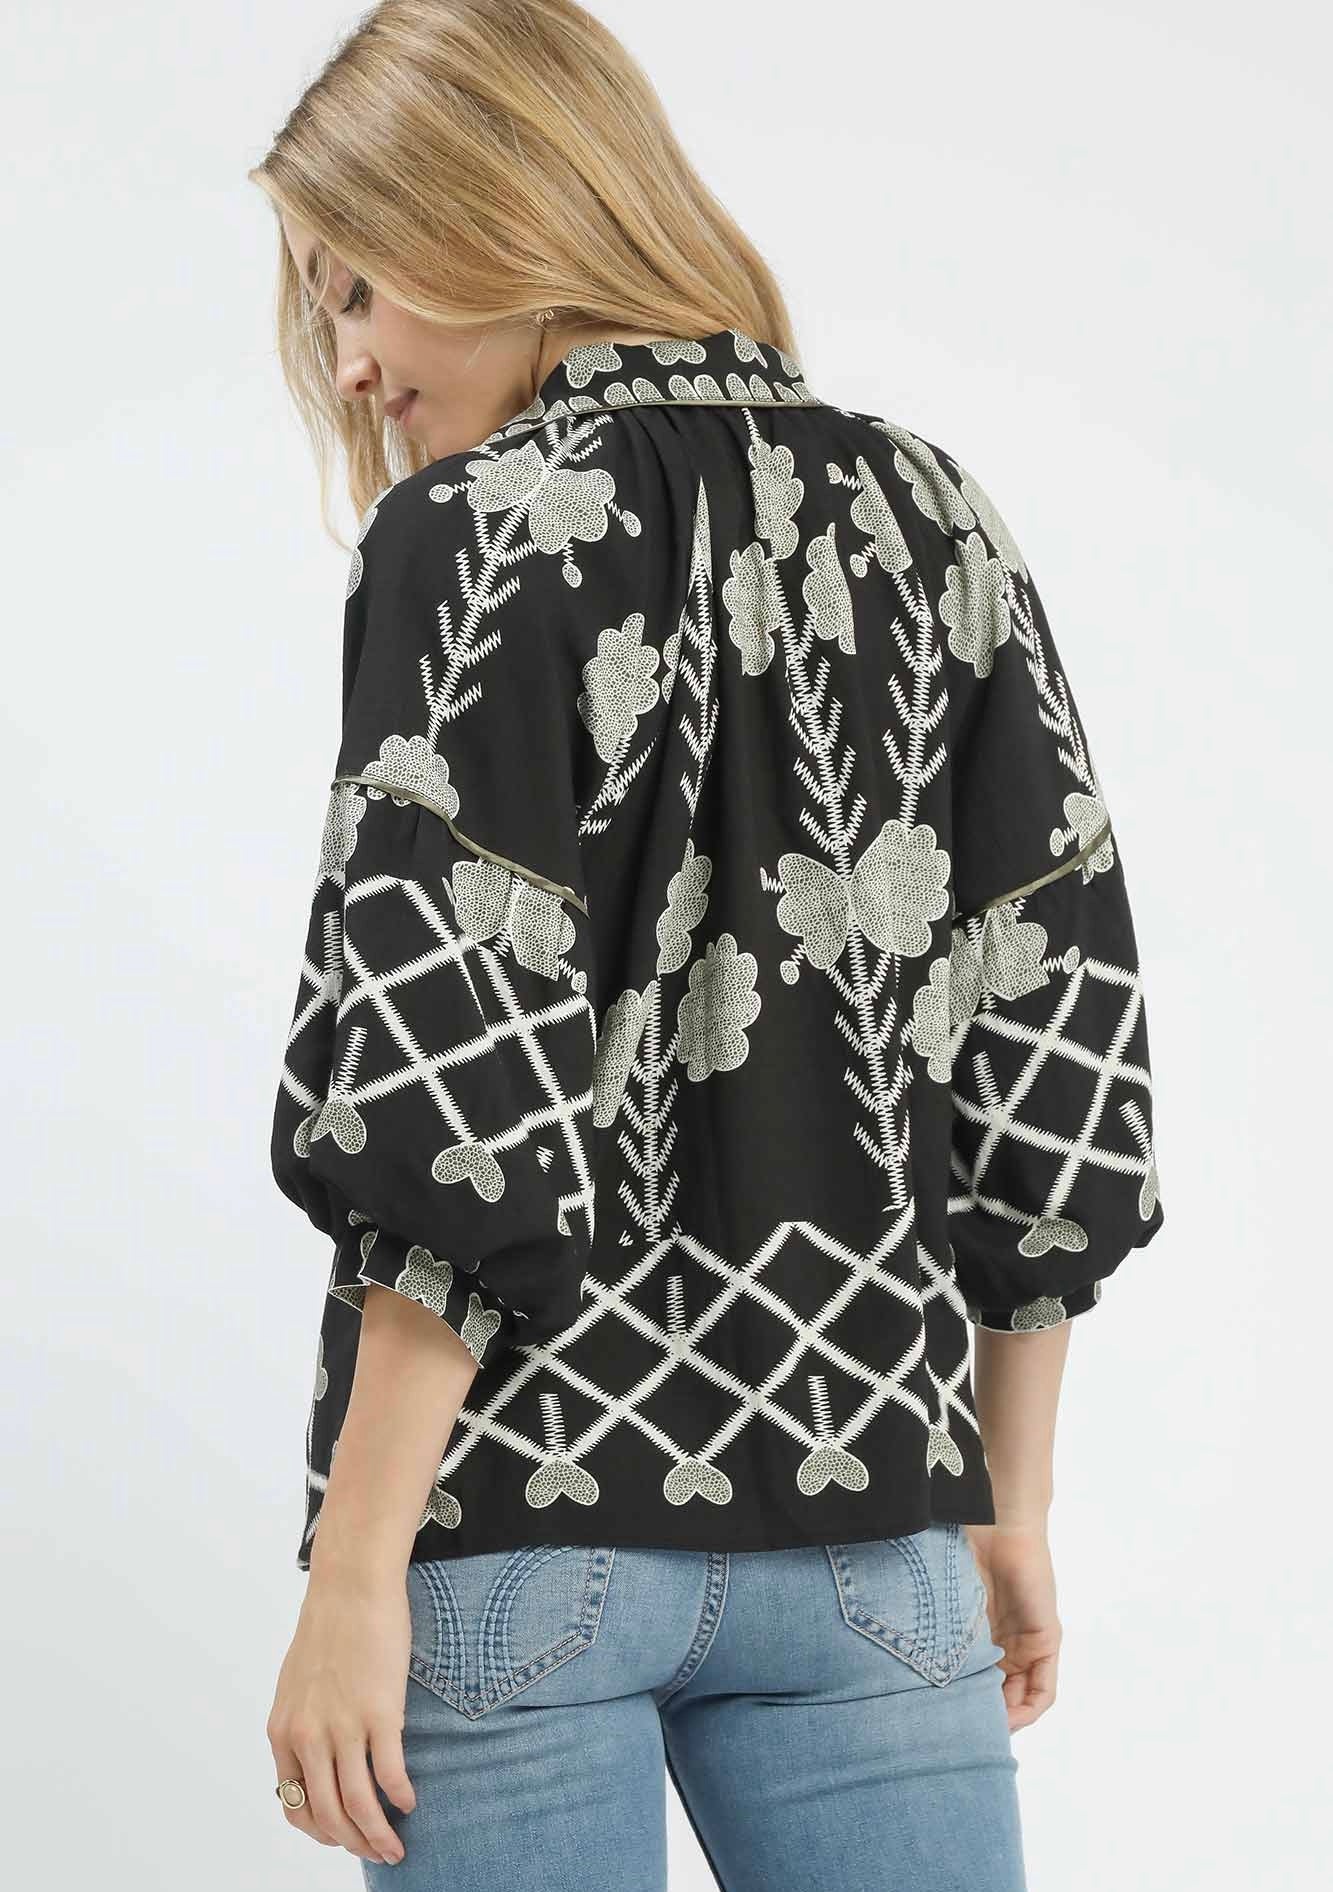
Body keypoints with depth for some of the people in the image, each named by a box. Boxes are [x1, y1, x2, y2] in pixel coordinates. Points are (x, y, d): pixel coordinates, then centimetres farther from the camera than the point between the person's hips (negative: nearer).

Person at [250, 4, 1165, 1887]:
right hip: (866, 1507, 5)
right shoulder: (931, 515, 9)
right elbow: (1056, 1046, 10)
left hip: (525, 1518, -4)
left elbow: (458, 1108, -14)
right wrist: (1013, 1505, 17)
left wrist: (353, 1576, -11)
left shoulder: (478, 533, -7)